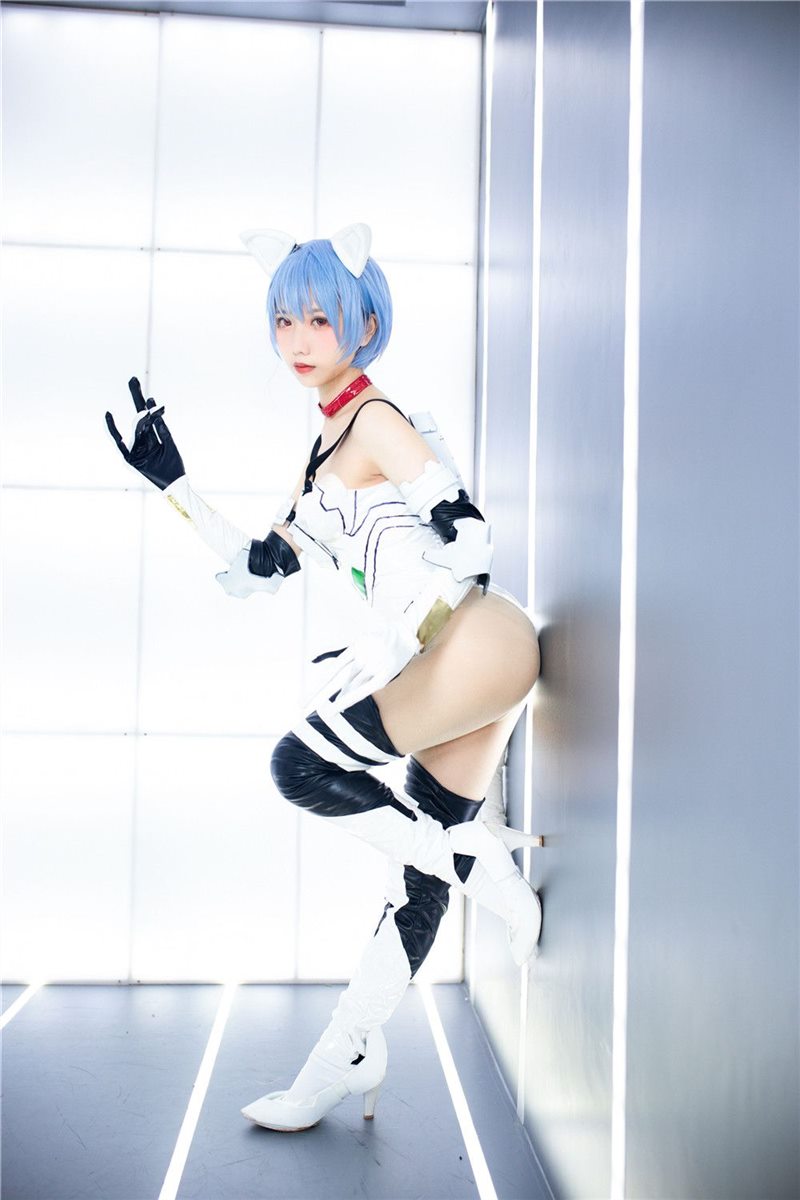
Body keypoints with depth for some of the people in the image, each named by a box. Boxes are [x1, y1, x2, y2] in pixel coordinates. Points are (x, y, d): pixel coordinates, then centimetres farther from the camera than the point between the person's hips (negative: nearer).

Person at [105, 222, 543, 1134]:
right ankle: (349, 1061, 21)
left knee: (303, 766, -17)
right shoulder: (326, 454, 23)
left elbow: (463, 530, -16)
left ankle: (489, 870, -5)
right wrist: (171, 482, 21)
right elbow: (257, 571, 23)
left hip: (476, 641, -9)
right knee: (418, 869, 11)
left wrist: (384, 650, -20)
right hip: (455, 661, 9)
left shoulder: (376, 419, -3)